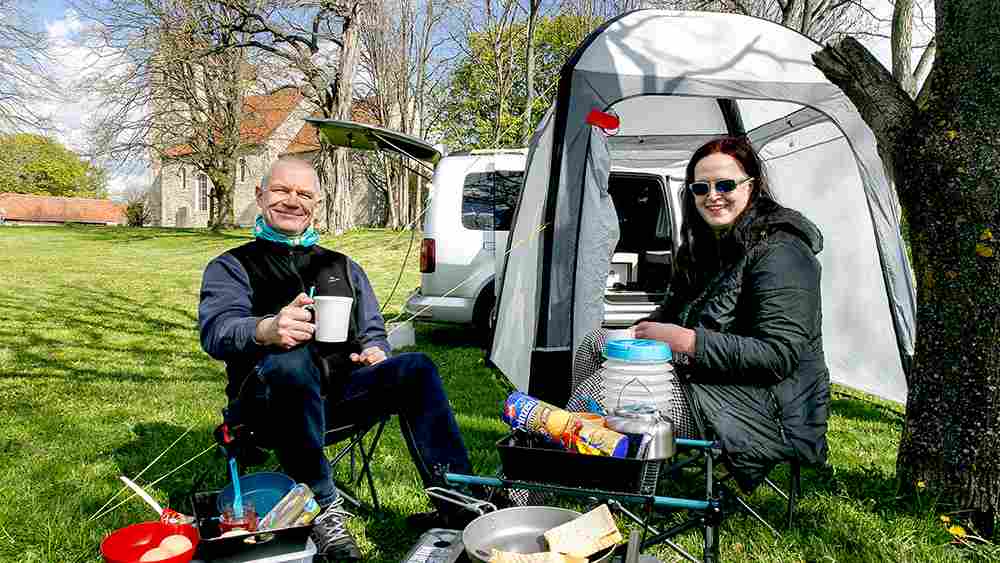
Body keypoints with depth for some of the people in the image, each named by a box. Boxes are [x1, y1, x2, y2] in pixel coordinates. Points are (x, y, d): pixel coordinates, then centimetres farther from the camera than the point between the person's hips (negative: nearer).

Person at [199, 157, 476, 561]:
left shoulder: (343, 267, 24)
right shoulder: (232, 267, 11)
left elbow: (373, 333, 23)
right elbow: (217, 330, -10)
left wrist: (376, 352, -4)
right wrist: (266, 330, -34)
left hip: (339, 391, 4)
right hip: (270, 402, -3)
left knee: (415, 369, -21)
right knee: (293, 359, -37)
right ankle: (324, 509, -29)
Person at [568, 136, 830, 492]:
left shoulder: (780, 253, -18)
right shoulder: (707, 243, 11)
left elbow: (778, 355, -26)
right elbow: (672, 311, 20)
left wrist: (687, 341, -27)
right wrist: (639, 331, -2)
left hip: (763, 409, -10)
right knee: (594, 344, 7)